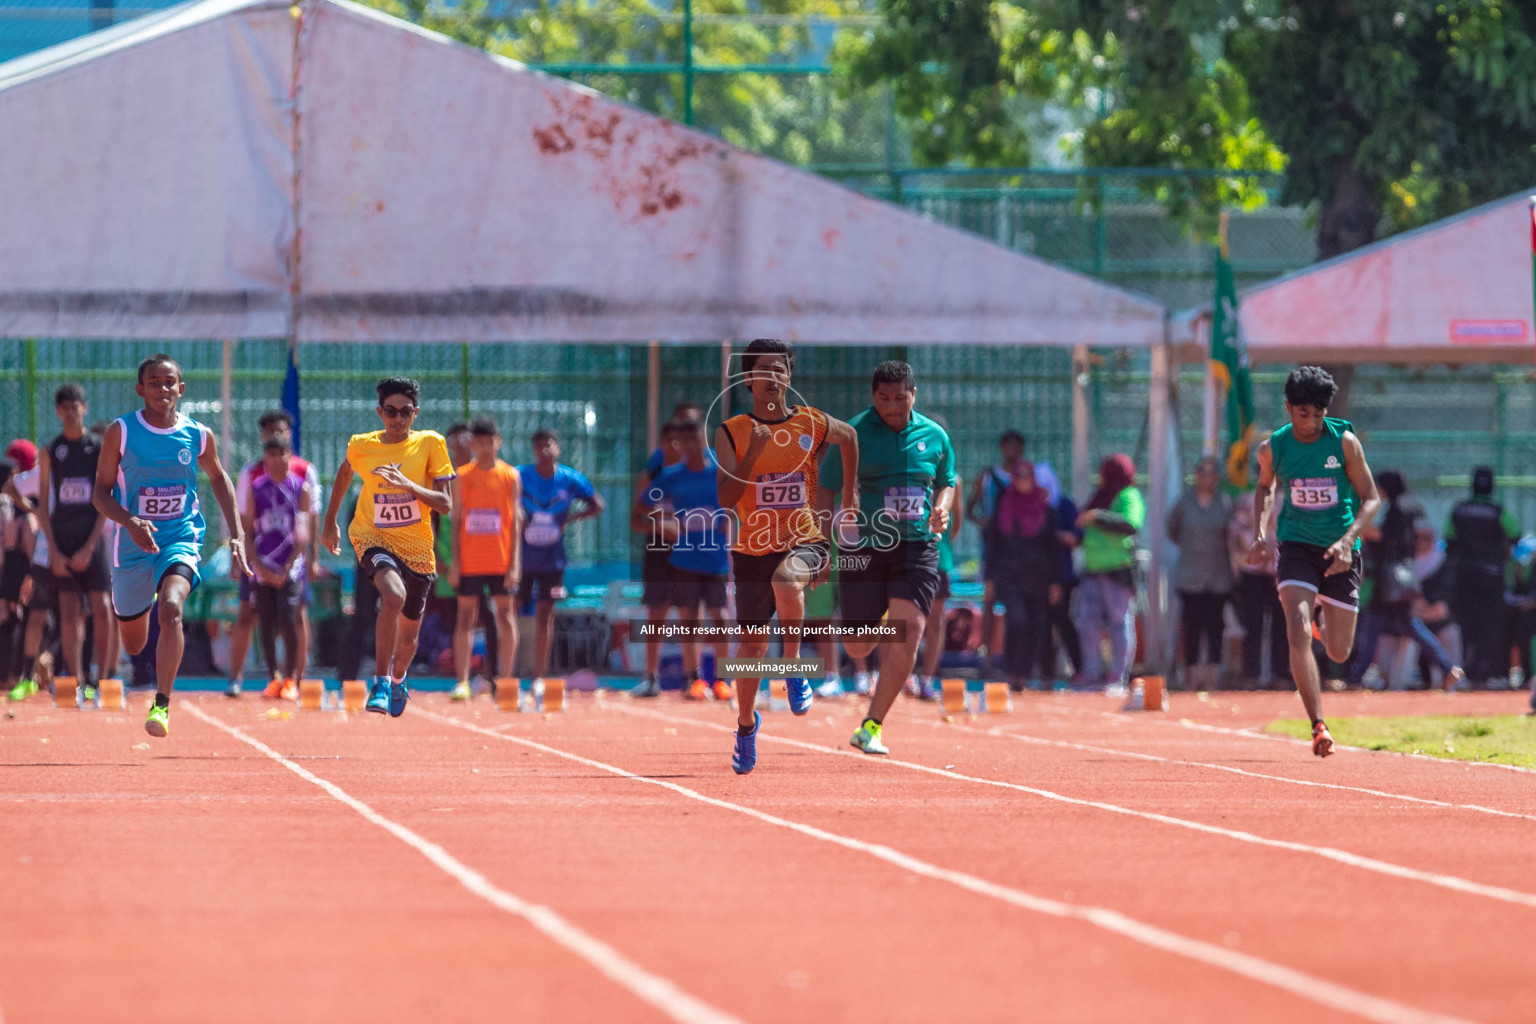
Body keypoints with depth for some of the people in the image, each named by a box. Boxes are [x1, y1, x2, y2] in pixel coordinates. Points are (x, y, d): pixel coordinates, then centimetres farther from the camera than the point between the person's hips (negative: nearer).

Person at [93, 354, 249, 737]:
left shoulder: (199, 436, -3)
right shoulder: (121, 432, -8)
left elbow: (218, 478, 16)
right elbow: (101, 493, -7)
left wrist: (237, 533, 9)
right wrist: (131, 522, -26)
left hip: (181, 539, -1)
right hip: (135, 544, 1)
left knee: (171, 608, -32)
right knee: (133, 644, 14)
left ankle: (162, 705, -30)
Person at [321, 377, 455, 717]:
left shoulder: (430, 444, -7)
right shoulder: (361, 446, -5)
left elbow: (446, 505, -11)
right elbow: (345, 472, 19)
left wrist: (408, 485, -26)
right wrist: (329, 522, 25)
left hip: (416, 548, 2)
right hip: (372, 537, -2)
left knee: (408, 633, 15)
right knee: (394, 595, -34)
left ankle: (397, 679, 51)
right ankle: (380, 683, -25)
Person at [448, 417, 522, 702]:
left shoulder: (510, 476, 3)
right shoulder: (462, 476, 5)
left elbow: (515, 521, 2)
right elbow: (455, 520, 6)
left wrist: (514, 562, -5)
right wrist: (454, 561, -2)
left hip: (501, 560, 0)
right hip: (469, 559, 0)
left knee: (505, 616, 0)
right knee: (465, 617, 0)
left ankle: (504, 680, 6)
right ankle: (462, 681, 1)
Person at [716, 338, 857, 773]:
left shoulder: (812, 424, 0)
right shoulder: (732, 433, -4)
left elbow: (849, 436, 24)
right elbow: (725, 499, -13)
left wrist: (849, 494, 26)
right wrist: (754, 453, -23)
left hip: (805, 541, -1)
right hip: (753, 550, 1)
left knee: (786, 578, -38)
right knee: (752, 645, 5)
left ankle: (794, 670, -18)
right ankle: (746, 725, 32)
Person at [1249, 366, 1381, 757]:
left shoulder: (1345, 442, -9)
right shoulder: (1273, 448, -3)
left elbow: (1371, 498, -5)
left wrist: (1348, 539, -20)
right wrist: (1260, 533, 2)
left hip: (1339, 551, 0)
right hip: (1297, 545, 0)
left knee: (1338, 651, 5)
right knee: (1298, 633, -22)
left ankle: (1323, 616, 43)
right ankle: (1319, 727, -20)